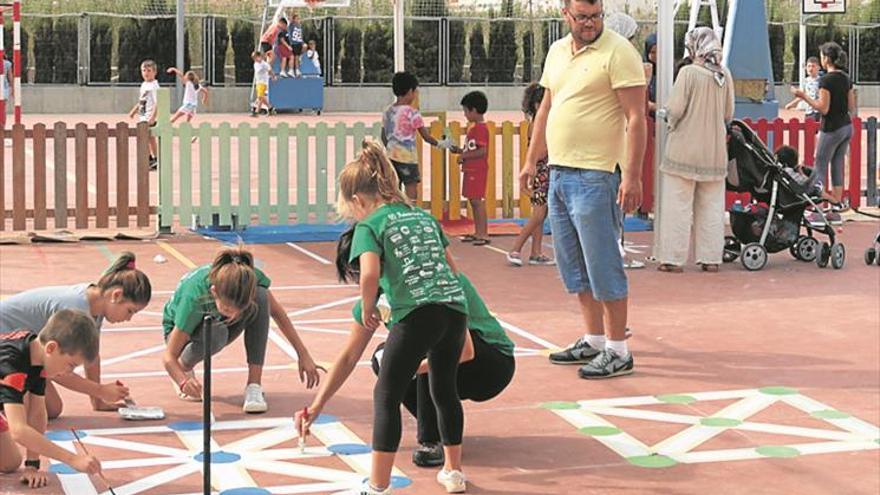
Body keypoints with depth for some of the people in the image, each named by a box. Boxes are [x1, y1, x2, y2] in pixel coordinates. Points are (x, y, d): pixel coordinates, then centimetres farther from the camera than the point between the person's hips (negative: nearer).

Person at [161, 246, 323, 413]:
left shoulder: (251, 279, -31)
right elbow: (169, 357, -34)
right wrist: (184, 382, -54)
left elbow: (277, 313, -12)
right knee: (216, 333, -40)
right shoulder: (194, 298, -41)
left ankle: (254, 386, -23)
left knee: (261, 297, -28)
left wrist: (303, 354, -12)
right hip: (182, 330, -4)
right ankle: (183, 369, -6)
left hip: (217, 322, 4)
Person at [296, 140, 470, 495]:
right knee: (445, 389, 25)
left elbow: (370, 273, -15)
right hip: (456, 307, 7)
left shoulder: (370, 226, 3)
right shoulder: (424, 216, 23)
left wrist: (368, 310, 1)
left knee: (387, 396, 4)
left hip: (418, 313, -7)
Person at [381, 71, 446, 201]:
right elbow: (426, 137, -9)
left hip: (392, 156, 6)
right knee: (411, 194, -4)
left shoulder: (388, 111, 6)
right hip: (408, 157, -6)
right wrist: (439, 144, 6)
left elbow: (384, 137, 13)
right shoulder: (412, 113, -12)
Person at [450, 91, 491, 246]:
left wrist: (464, 156, -17)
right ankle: (478, 233, 17)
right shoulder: (474, 127, 16)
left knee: (477, 201, -9)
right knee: (473, 201, 12)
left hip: (477, 170, -10)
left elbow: (482, 151, -22)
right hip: (471, 170, 10)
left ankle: (483, 234, -7)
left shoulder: (480, 128, -15)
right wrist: (459, 150, 13)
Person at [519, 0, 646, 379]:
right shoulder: (557, 51, 14)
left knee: (603, 265, -4)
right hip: (559, 172, 8)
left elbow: (636, 117, -14)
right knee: (573, 264, 14)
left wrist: (632, 175, -20)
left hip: (595, 176, -8)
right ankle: (594, 340, 26)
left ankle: (617, 351, 4)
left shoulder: (618, 52, -10)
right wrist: (532, 159, 19)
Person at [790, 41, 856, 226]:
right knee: (838, 168, 11)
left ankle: (817, 213, -4)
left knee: (820, 169, -1)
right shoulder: (846, 79, 8)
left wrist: (804, 96, -12)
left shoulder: (826, 80, -16)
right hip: (847, 126, 8)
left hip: (832, 129, -8)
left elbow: (823, 108, -18)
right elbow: (851, 107, 11)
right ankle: (835, 211, 12)